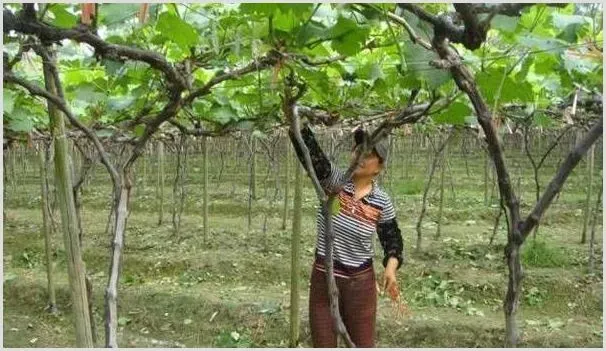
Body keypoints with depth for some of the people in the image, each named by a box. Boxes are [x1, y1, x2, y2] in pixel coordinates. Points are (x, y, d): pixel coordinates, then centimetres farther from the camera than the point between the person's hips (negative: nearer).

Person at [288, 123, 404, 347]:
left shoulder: (382, 202, -6)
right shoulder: (333, 181, -10)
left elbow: (392, 238, 7)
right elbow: (309, 151, -27)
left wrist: (391, 267, -10)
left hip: (360, 282, 0)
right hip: (323, 279, 0)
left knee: (364, 344, 15)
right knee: (323, 345, 12)